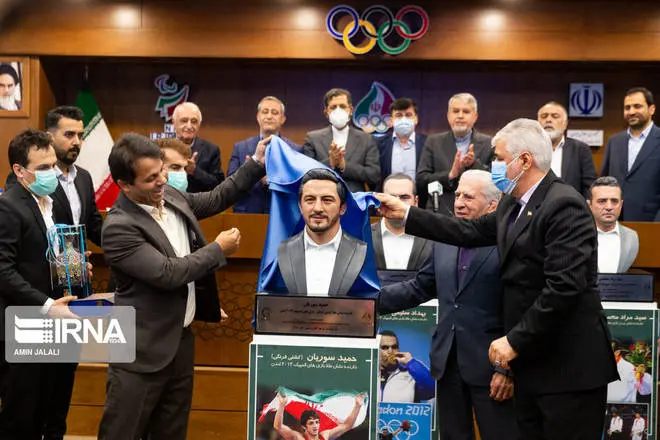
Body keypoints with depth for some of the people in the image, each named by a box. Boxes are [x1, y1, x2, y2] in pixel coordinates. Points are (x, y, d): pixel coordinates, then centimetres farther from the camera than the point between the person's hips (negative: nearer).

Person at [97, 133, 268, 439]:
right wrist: (219, 250, -14)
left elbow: (214, 200, 17)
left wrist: (256, 163, 11)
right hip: (144, 350, -8)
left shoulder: (171, 196, 1)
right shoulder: (119, 228, -23)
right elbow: (170, 273, -25)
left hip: (182, 339, 8)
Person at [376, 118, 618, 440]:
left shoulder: (563, 205, -18)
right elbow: (471, 232, 16)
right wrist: (405, 214, 14)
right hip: (533, 359, 9)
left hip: (568, 364, -9)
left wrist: (515, 340, -20)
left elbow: (564, 287, -25)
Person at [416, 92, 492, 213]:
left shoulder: (489, 144, 5)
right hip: (439, 215, 1)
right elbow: (420, 181, 0)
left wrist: (474, 164, -16)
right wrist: (450, 175, -14)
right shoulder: (433, 142, 8)